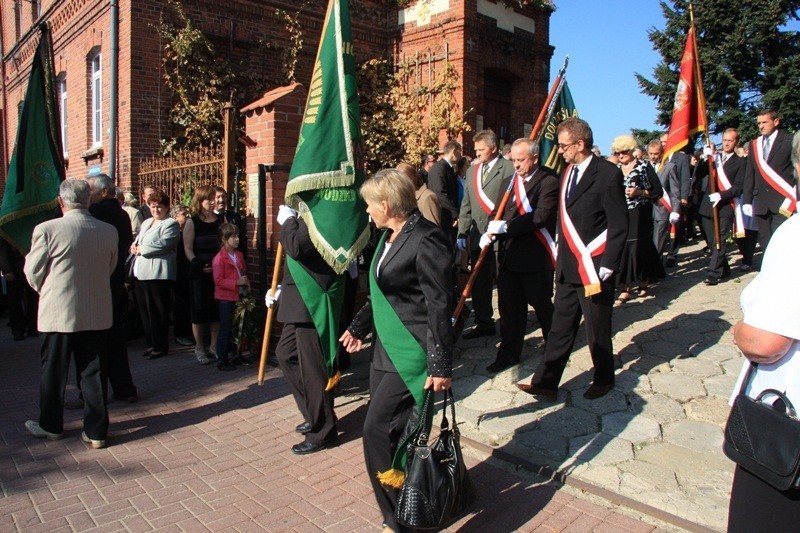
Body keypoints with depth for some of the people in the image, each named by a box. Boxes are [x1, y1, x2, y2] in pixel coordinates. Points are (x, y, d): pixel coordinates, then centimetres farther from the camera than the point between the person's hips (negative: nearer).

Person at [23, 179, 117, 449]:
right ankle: (96, 432, 15)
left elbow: (34, 274, -4)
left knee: (53, 373, 16)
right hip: (97, 314, 2)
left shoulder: (46, 230, -14)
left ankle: (51, 426, 32)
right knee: (94, 374, 9)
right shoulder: (109, 231, -5)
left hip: (58, 313, -2)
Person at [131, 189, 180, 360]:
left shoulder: (171, 224, -4)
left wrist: (141, 249, -10)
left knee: (158, 311, -3)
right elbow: (138, 240, 23)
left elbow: (163, 244, -17)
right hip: (141, 272, 8)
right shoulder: (146, 222, 23)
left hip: (158, 274, -8)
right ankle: (151, 343, 22)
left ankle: (161, 346, 7)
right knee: (145, 310, 12)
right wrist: (135, 246, 0)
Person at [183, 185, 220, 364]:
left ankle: (214, 346, 18)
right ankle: (199, 348, 15)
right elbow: (188, 249, -4)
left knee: (216, 309, 7)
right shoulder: (192, 222, -1)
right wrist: (198, 265, -16)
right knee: (199, 310, 4)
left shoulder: (220, 220, 8)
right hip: (199, 273, -3)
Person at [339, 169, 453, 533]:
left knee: (378, 431, -7)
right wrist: (358, 327, 29)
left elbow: (439, 307, -19)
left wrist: (440, 365, -20)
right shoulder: (389, 236, 11)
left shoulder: (426, 241, -18)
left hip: (411, 354, -9)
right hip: (386, 349, 9)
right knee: (387, 431, 12)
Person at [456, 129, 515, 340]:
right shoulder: (473, 170, 14)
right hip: (477, 236, 6)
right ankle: (483, 323, 23)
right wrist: (462, 233, 12)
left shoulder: (508, 169, -7)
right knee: (479, 283, 11)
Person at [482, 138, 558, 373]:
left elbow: (541, 216, -21)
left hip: (536, 257, -5)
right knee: (508, 307, 10)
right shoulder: (507, 181, 13)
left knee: (542, 305, 11)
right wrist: (490, 232, -10)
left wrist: (506, 226, -24)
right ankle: (508, 354, 22)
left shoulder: (549, 182, -9)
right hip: (508, 255, 6)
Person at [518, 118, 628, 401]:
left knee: (597, 330, 10)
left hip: (594, 269, -6)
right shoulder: (568, 171, 9)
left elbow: (619, 224, -14)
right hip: (568, 267, 6)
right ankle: (545, 382, 16)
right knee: (560, 327, 10)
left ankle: (604, 379, 31)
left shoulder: (608, 174, -13)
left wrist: (608, 266, -16)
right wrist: (560, 254, 11)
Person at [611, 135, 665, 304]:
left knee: (639, 248, -2)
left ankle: (644, 284, 11)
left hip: (639, 216, -3)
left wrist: (640, 192, -15)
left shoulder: (644, 166, -1)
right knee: (623, 249, 2)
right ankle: (626, 289, 9)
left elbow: (658, 191, -2)